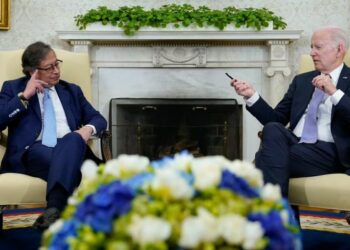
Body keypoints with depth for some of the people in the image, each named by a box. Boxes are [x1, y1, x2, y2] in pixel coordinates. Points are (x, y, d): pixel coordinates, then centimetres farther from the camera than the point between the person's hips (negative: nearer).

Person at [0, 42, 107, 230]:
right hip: (32, 152, -2)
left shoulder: (72, 90, 26)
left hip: (70, 148, 2)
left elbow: (98, 119, 22)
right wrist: (24, 96, -3)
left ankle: (53, 209, -55)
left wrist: (88, 129, -2)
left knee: (74, 138, -37)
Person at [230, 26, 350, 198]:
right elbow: (276, 119, 16)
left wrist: (334, 93, -18)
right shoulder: (301, 80, 21)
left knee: (268, 157, -29)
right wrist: (252, 96, 2)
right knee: (272, 128, -30)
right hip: (294, 144, 5)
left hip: (329, 152, -5)